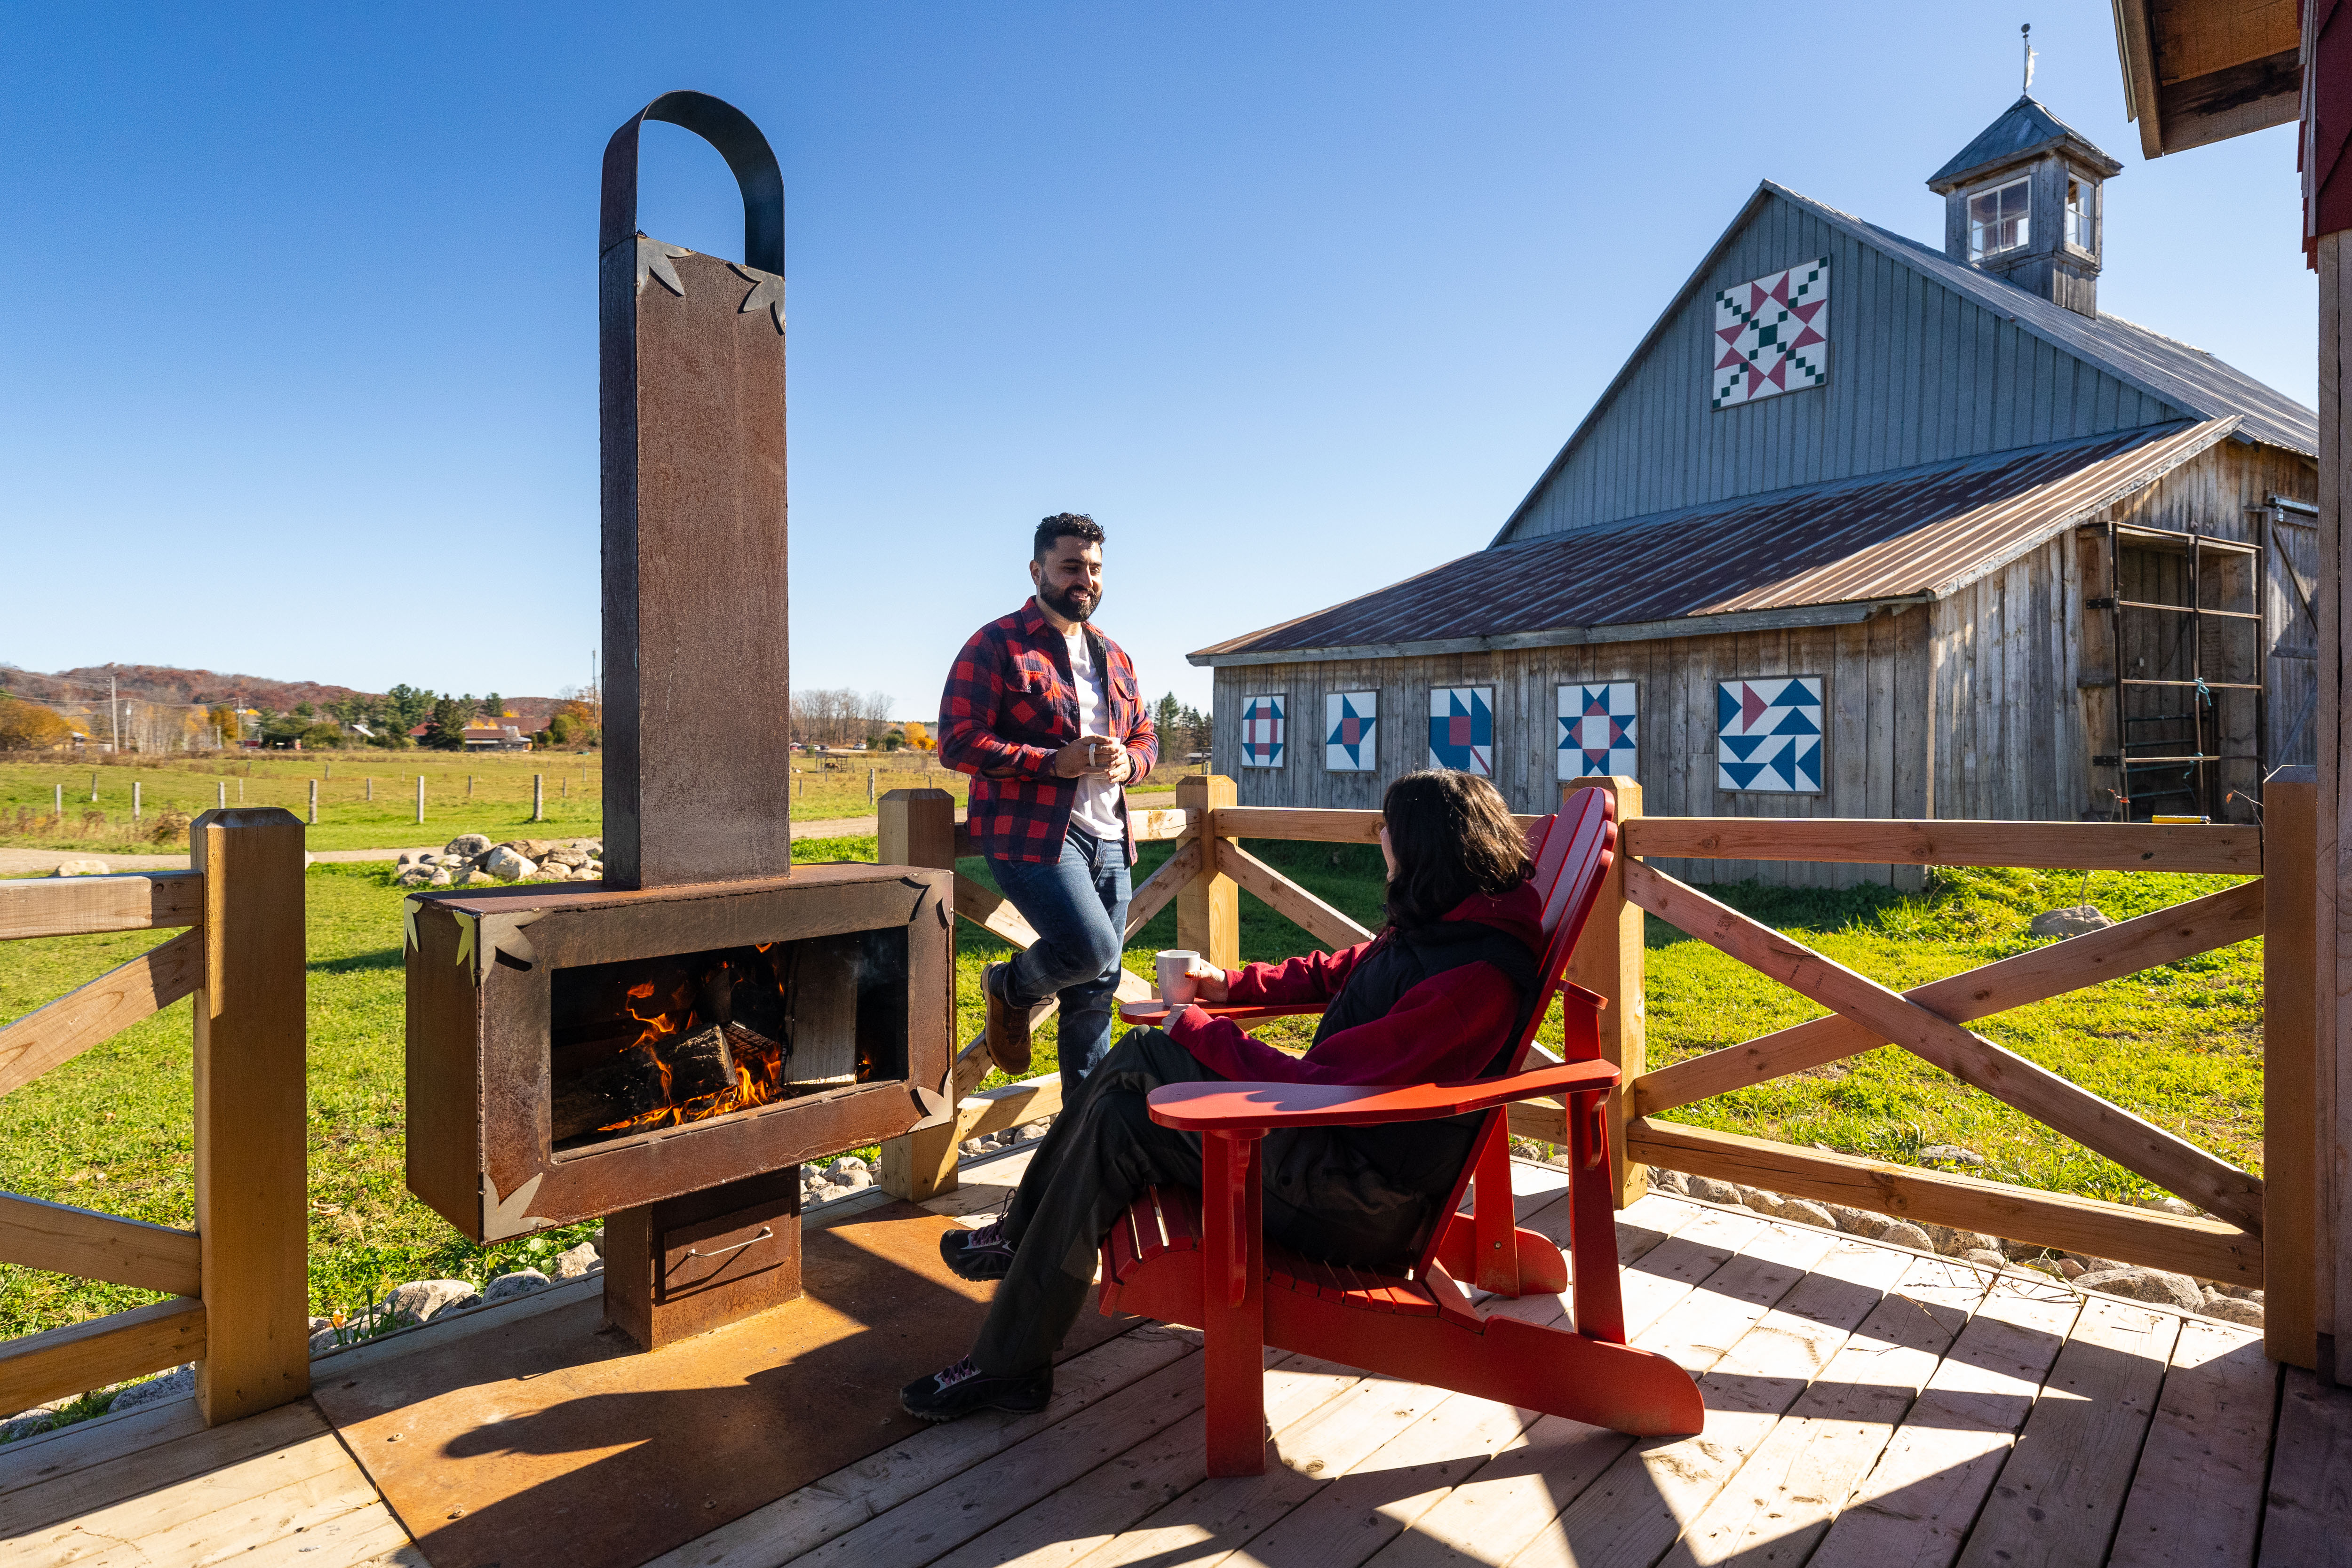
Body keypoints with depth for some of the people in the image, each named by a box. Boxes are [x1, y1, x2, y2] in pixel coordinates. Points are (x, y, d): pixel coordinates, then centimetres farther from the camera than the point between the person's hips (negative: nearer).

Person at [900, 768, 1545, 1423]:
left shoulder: (1472, 979, -28)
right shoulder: (1435, 927, 3)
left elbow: (1318, 1085, -28)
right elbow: (1336, 971, 20)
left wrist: (1202, 1034, -17)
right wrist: (1232, 984, 13)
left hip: (1361, 1206, -10)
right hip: (1337, 1131, 10)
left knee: (1120, 1123, -11)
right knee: (1138, 1056, 6)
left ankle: (1006, 1365, 5)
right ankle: (1023, 1235, 21)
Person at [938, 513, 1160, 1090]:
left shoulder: (1112, 655, 19)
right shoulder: (996, 645, -3)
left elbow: (1146, 735, 24)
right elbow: (957, 742, -11)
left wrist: (1128, 761, -2)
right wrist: (1056, 762, -18)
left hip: (1110, 839, 7)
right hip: (1033, 835, -6)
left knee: (1096, 990, 9)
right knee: (1092, 951, -20)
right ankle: (1011, 988, 13)